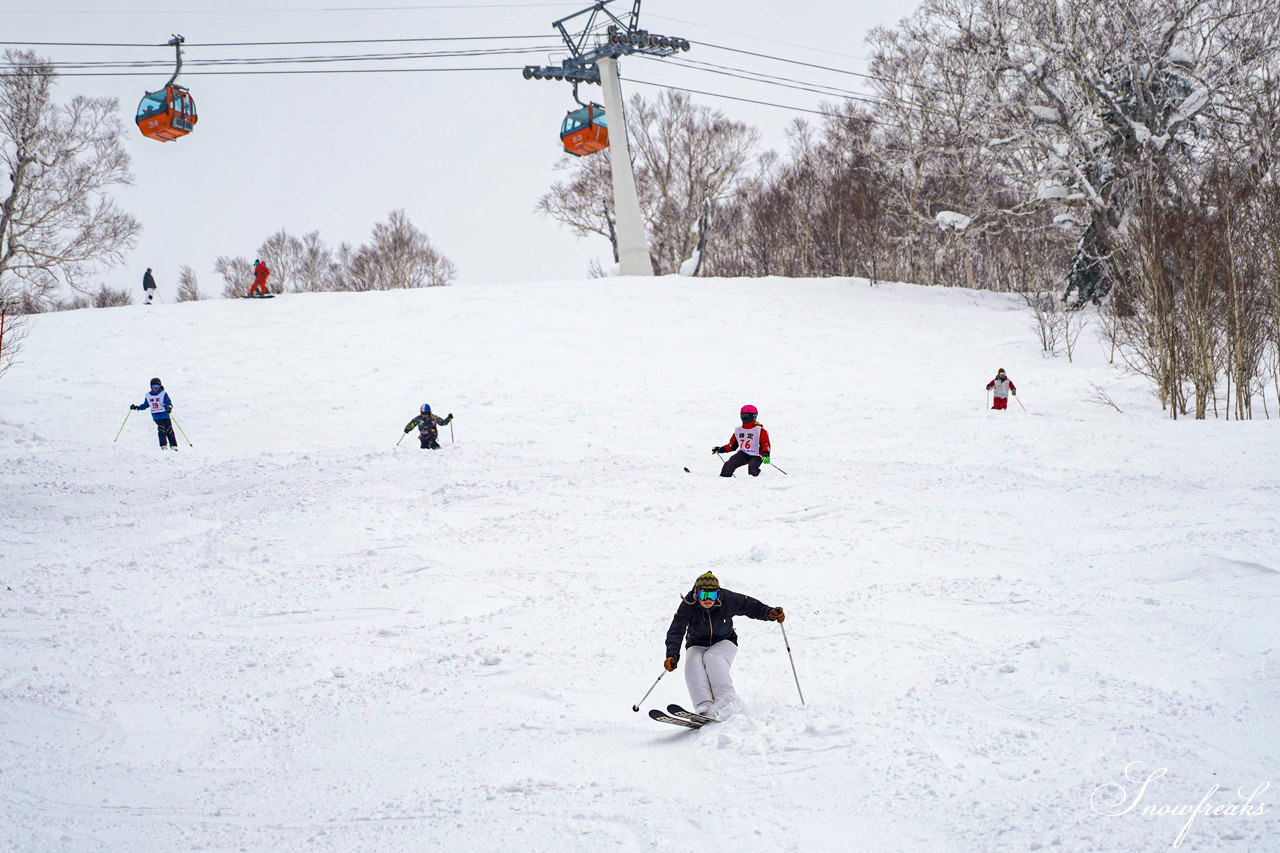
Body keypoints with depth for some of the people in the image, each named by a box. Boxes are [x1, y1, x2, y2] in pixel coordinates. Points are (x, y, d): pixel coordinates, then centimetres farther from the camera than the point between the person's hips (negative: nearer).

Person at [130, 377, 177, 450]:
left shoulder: (163, 394, 0)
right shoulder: (148, 395, 12)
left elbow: (168, 403, -6)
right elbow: (145, 405, 23)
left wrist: (169, 407, -27)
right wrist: (137, 408, 14)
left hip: (164, 414, -1)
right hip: (156, 416, 1)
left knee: (169, 429, -5)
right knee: (162, 428, -17)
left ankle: (173, 445, 2)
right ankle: (163, 445, -11)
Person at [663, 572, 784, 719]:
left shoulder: (728, 600, -17)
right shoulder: (688, 606, -19)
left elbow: (751, 606, -2)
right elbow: (675, 632, -25)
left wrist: (769, 613, -19)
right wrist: (672, 655, -40)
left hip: (724, 643, -1)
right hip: (697, 646, 1)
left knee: (712, 658, -35)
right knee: (693, 663, -33)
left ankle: (727, 701, -45)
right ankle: (704, 708, -46)